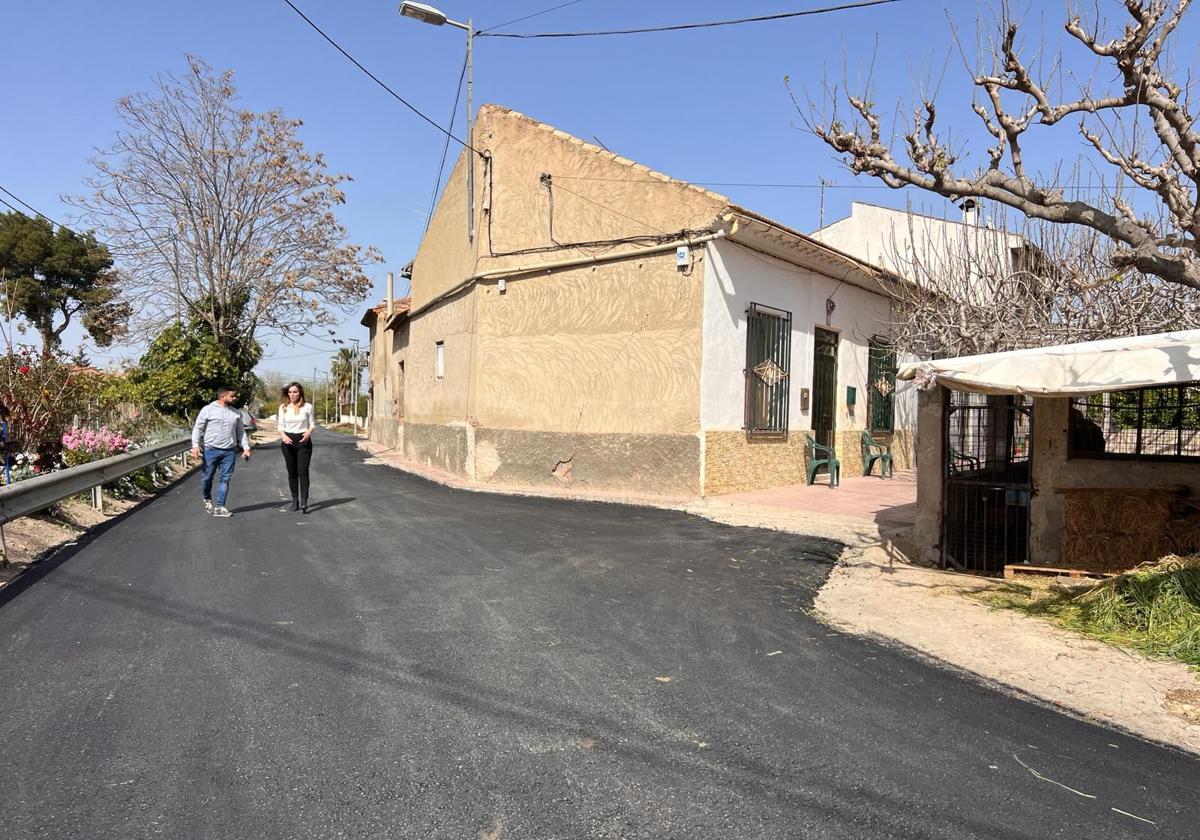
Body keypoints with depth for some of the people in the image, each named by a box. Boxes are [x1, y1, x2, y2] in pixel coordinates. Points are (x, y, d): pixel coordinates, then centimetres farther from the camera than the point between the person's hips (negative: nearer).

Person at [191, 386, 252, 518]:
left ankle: (220, 507, 4)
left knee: (225, 479, 0)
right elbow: (198, 428, -2)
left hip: (229, 451, 3)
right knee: (207, 477, 5)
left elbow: (241, 432, 17)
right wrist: (195, 445, -13)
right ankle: (207, 499, 32)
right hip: (211, 449, -3)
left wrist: (246, 447, 8)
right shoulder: (208, 409, -1)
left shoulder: (236, 413, 12)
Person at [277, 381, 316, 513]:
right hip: (288, 441, 2)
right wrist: (283, 436, -15)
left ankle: (304, 501, -16)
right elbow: (280, 426, 5)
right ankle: (295, 500, 18)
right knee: (292, 472, 8)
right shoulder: (283, 407, 5)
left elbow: (312, 424, 6)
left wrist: (309, 432, -15)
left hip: (303, 440, -2)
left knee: (303, 471, -11)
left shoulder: (307, 406, 1)